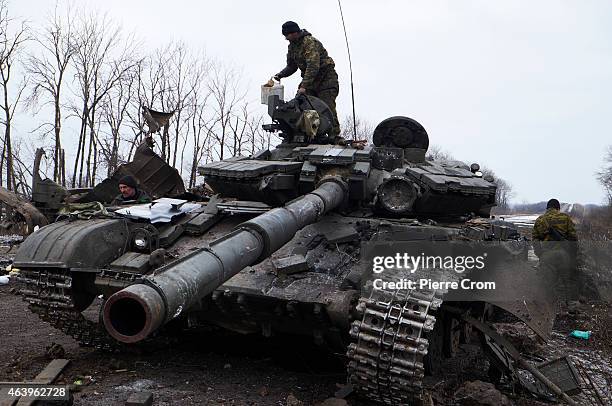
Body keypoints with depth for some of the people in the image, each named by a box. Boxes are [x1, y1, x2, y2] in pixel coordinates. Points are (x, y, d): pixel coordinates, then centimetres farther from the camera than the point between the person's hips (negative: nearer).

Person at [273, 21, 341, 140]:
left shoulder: (310, 42, -21)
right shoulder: (292, 46, 8)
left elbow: (313, 66, -30)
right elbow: (291, 66, 19)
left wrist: (304, 86, -36)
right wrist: (280, 75, 0)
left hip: (325, 78, -8)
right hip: (309, 79, 8)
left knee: (327, 108, -15)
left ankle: (335, 135, -13)